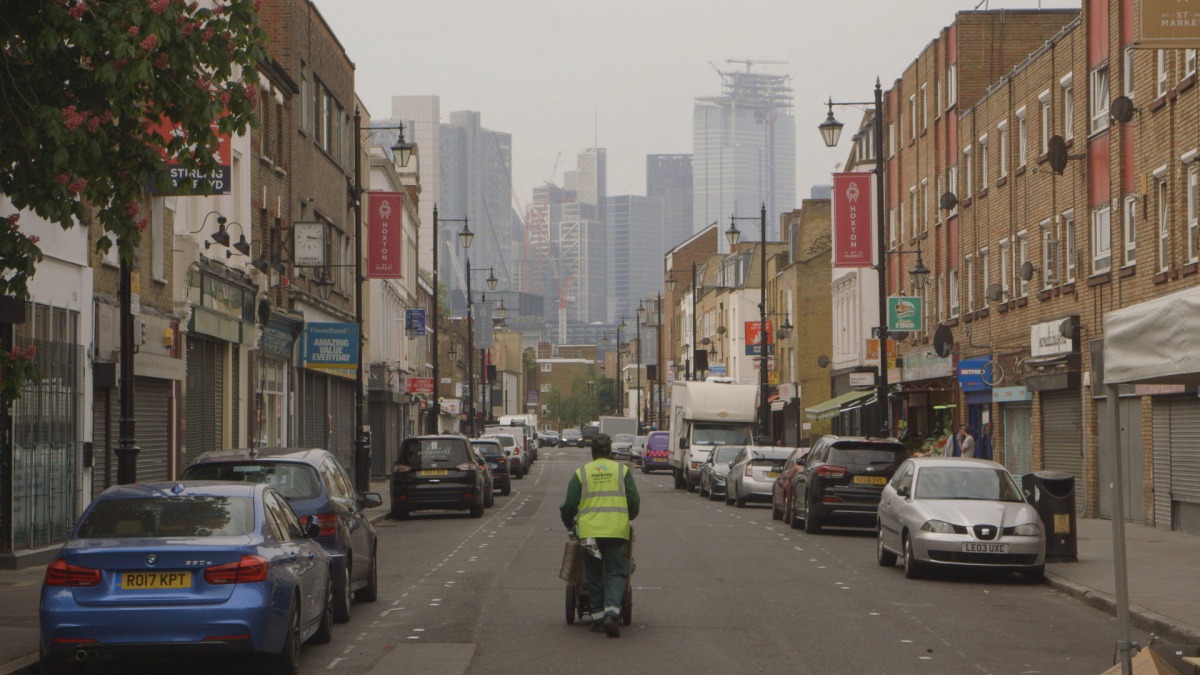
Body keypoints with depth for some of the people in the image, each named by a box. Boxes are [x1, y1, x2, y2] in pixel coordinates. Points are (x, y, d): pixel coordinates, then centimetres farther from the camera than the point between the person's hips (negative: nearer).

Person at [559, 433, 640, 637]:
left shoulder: (581, 473, 7)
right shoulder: (622, 470, 7)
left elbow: (570, 505, 4)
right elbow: (634, 501, 6)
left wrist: (569, 523, 23)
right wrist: (628, 518, 25)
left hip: (589, 531, 1)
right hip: (617, 530, -1)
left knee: (594, 575, 11)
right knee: (616, 573, 2)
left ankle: (598, 618, 11)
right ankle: (611, 613, -18)